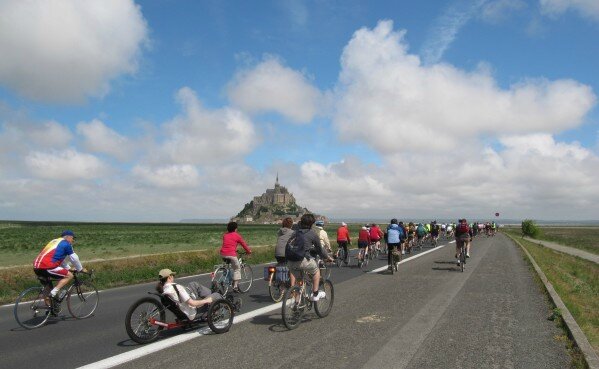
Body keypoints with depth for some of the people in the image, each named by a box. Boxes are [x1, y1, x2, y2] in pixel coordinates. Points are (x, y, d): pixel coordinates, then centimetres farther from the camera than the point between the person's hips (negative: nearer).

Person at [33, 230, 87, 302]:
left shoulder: (55, 241, 28)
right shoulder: (66, 244, 2)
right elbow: (74, 259, 7)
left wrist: (68, 268, 43)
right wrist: (81, 269, 21)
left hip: (37, 267, 9)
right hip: (46, 267, -9)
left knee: (47, 283, 27)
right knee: (69, 275, 0)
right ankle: (53, 293, -11)